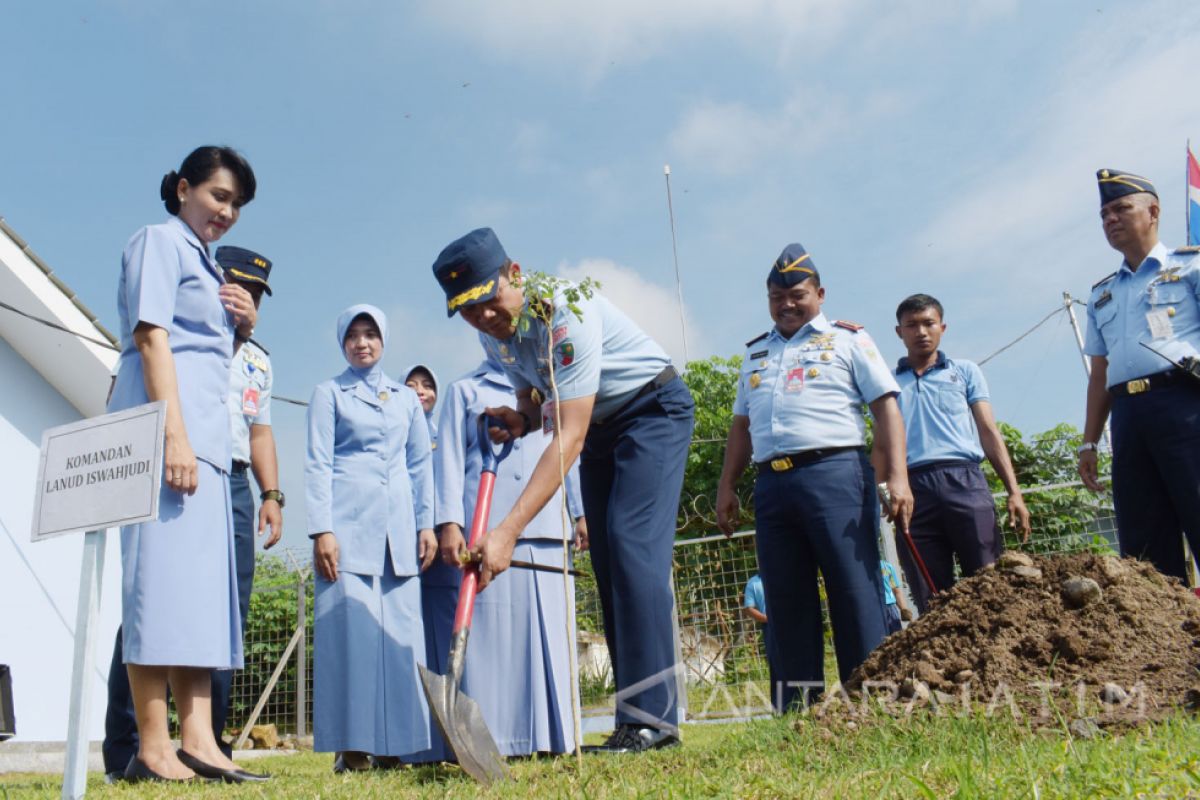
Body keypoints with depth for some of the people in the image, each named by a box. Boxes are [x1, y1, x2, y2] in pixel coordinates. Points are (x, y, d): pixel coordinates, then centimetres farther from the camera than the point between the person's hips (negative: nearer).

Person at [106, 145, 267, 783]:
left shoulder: (206, 264, 25)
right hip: (166, 432, -9)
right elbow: (151, 338, -11)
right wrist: (173, 435, -20)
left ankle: (198, 741, 2)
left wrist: (243, 328, 9)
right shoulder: (159, 240, 2)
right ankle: (152, 748, -8)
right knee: (163, 576, -11)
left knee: (202, 585, 2)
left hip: (204, 437, 9)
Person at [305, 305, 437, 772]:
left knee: (401, 631, 1)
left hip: (398, 528, 3)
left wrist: (426, 523, 8)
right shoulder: (329, 393, 10)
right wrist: (321, 530, -9)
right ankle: (351, 747, 0)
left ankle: (395, 741, 9)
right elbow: (318, 464, 1)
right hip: (348, 524, -3)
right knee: (351, 627, -6)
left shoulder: (406, 398, 19)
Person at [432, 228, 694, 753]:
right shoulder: (495, 331, -5)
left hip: (654, 409, -8)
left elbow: (569, 438, -37)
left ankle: (652, 716, -21)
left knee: (631, 542, -22)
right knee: (607, 561, 1)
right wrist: (521, 419, -14)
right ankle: (638, 713, 4)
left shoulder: (565, 312, -31)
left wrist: (508, 531, -42)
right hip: (599, 425, 8)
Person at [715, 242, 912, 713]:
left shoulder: (847, 339, 10)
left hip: (834, 474, -4)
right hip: (772, 483, 5)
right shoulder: (755, 353, 24)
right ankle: (796, 710, 11)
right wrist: (727, 486, 15)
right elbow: (741, 425, 24)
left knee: (856, 594, -6)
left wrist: (896, 476, -11)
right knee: (786, 603, 5)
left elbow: (886, 408, 1)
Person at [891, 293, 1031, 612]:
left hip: (964, 482, 0)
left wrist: (1014, 491, 2)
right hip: (913, 489, 0)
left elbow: (989, 432, 11)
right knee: (932, 601, -1)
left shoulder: (965, 371, 19)